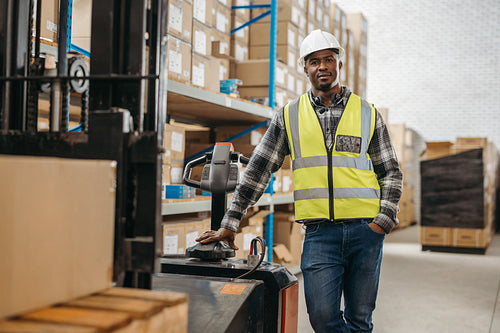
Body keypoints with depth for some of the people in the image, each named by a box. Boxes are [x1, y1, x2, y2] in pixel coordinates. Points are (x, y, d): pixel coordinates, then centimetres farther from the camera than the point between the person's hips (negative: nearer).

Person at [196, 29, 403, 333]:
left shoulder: (368, 114, 10)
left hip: (366, 230, 1)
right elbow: (258, 171, 7)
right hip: (319, 232, 0)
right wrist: (230, 223, 3)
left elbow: (391, 173, 13)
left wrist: (383, 222, -1)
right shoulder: (289, 117, 8)